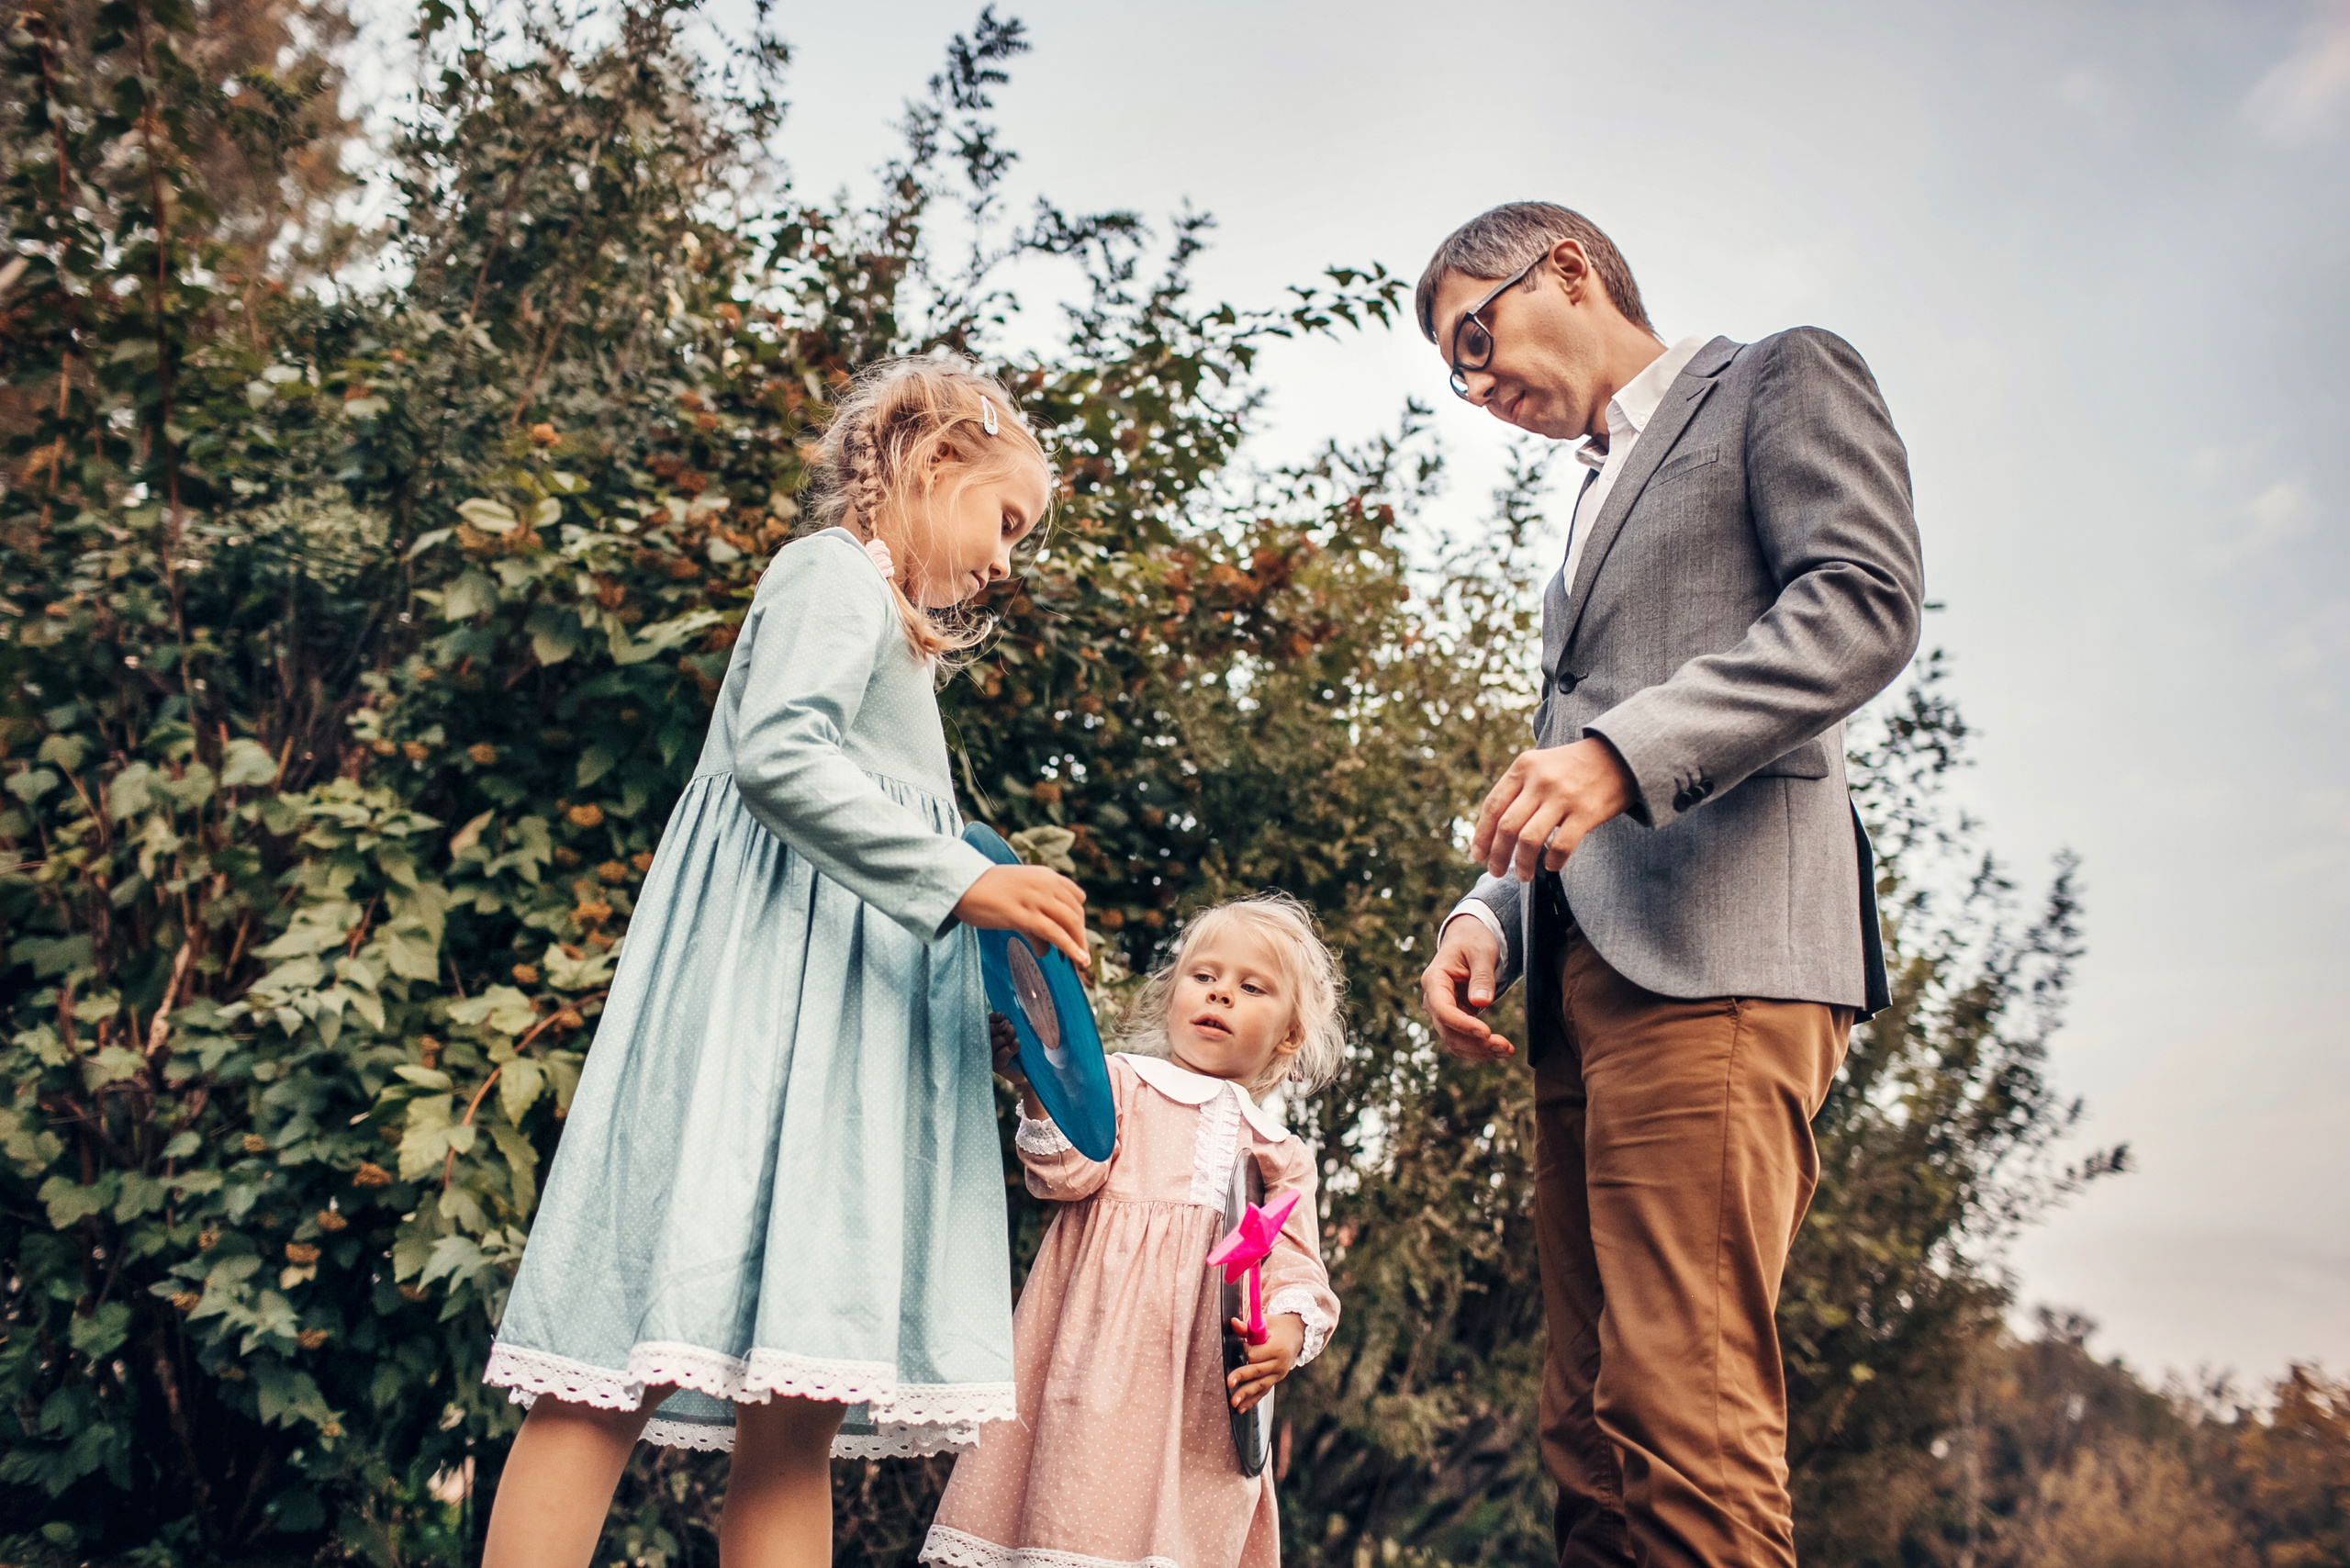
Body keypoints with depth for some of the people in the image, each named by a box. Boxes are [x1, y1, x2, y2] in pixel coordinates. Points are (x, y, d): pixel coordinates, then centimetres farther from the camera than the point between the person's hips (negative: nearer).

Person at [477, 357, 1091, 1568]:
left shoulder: (886, 623, 29)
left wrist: (1000, 949, 18)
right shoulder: (837, 570, 2)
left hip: (834, 1012, 9)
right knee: (627, 1369, -12)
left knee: (796, 1405, 0)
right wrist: (961, 881, -19)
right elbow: (776, 757, -17)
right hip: (762, 984, -9)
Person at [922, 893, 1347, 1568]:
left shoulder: (1281, 1155, 20)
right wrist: (1040, 1092, -20)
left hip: (1210, 1370, 3)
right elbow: (1071, 1174, -3)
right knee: (1083, 1492, -10)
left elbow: (1297, 1266, 11)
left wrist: (1289, 1329, -10)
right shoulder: (1120, 1080, 11)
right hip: (1107, 1336, -3)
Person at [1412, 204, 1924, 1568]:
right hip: (1587, 980, 8)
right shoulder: (1600, 503, 33)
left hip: (1714, 953, -8)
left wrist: (1623, 749, -19)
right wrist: (1491, 918, 10)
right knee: (1594, 1438, 5)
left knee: (1688, 1428, -15)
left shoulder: (1782, 379, 11)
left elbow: (1867, 602, -8)